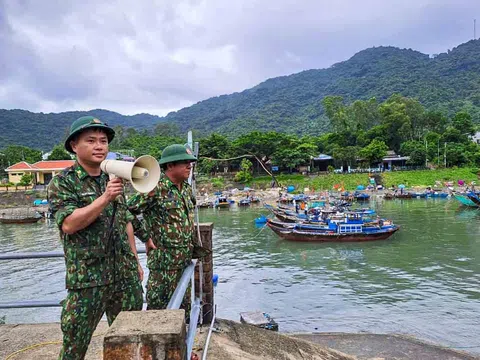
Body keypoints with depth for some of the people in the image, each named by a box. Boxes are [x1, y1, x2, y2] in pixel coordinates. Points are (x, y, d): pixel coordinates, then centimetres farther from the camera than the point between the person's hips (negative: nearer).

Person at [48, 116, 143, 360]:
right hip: (87, 277, -5)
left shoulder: (113, 179, 11)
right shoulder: (62, 182, -5)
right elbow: (69, 224, -19)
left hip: (126, 275, 5)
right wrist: (105, 198, -25)